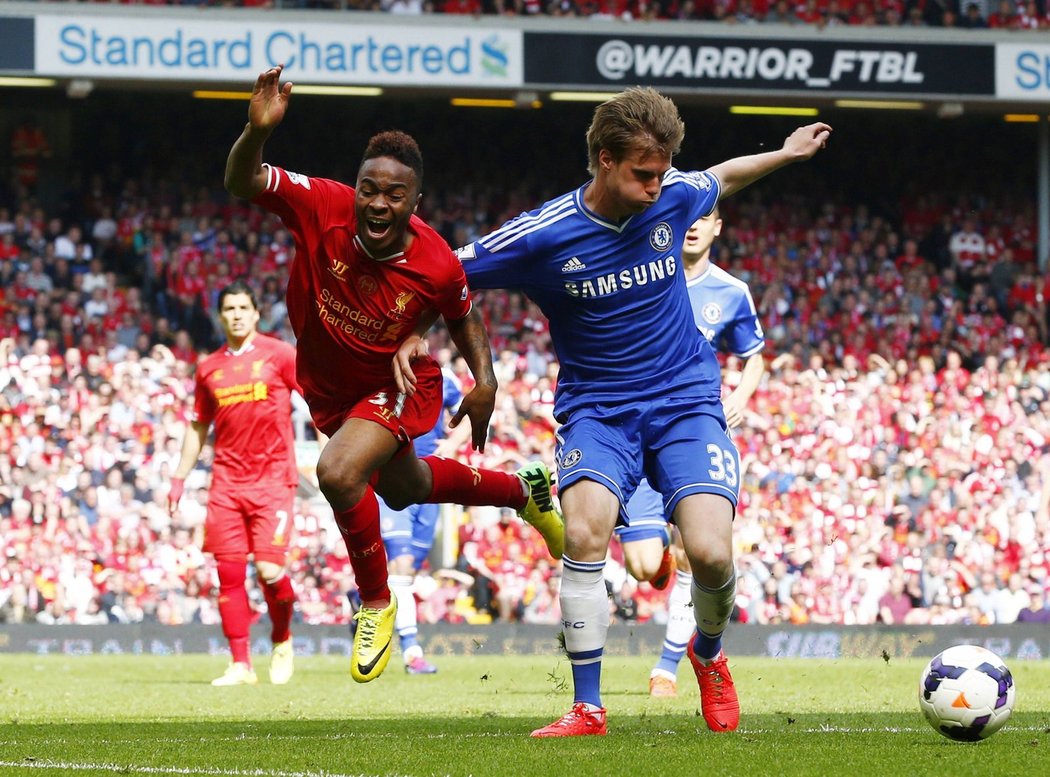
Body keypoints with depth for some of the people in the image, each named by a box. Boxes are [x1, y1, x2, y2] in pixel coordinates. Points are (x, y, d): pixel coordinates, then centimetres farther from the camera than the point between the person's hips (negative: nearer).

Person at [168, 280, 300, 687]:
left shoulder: (279, 354, 1)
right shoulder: (209, 368, 12)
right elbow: (197, 427, 21)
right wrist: (179, 478, 17)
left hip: (273, 478, -4)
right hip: (227, 481, 4)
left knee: (270, 570, -12)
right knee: (229, 573, -3)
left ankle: (282, 639, 16)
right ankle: (240, 664, 3)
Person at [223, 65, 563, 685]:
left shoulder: (438, 266, -29)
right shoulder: (322, 207, -30)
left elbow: (463, 314, -6)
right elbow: (242, 183, -34)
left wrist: (485, 382, -14)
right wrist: (258, 132, -53)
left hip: (400, 384, -4)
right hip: (328, 386, 4)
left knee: (340, 473, -31)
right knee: (403, 489, 28)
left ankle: (377, 603, -6)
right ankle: (522, 490, 57)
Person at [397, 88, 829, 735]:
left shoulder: (673, 196, -4)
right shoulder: (543, 235, -13)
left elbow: (719, 180, 22)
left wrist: (786, 153, 28)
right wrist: (415, 333, -15)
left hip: (685, 400, 2)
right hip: (597, 409, -2)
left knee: (711, 554, -19)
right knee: (585, 533, -29)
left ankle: (709, 655, 17)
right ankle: (588, 710, -16)